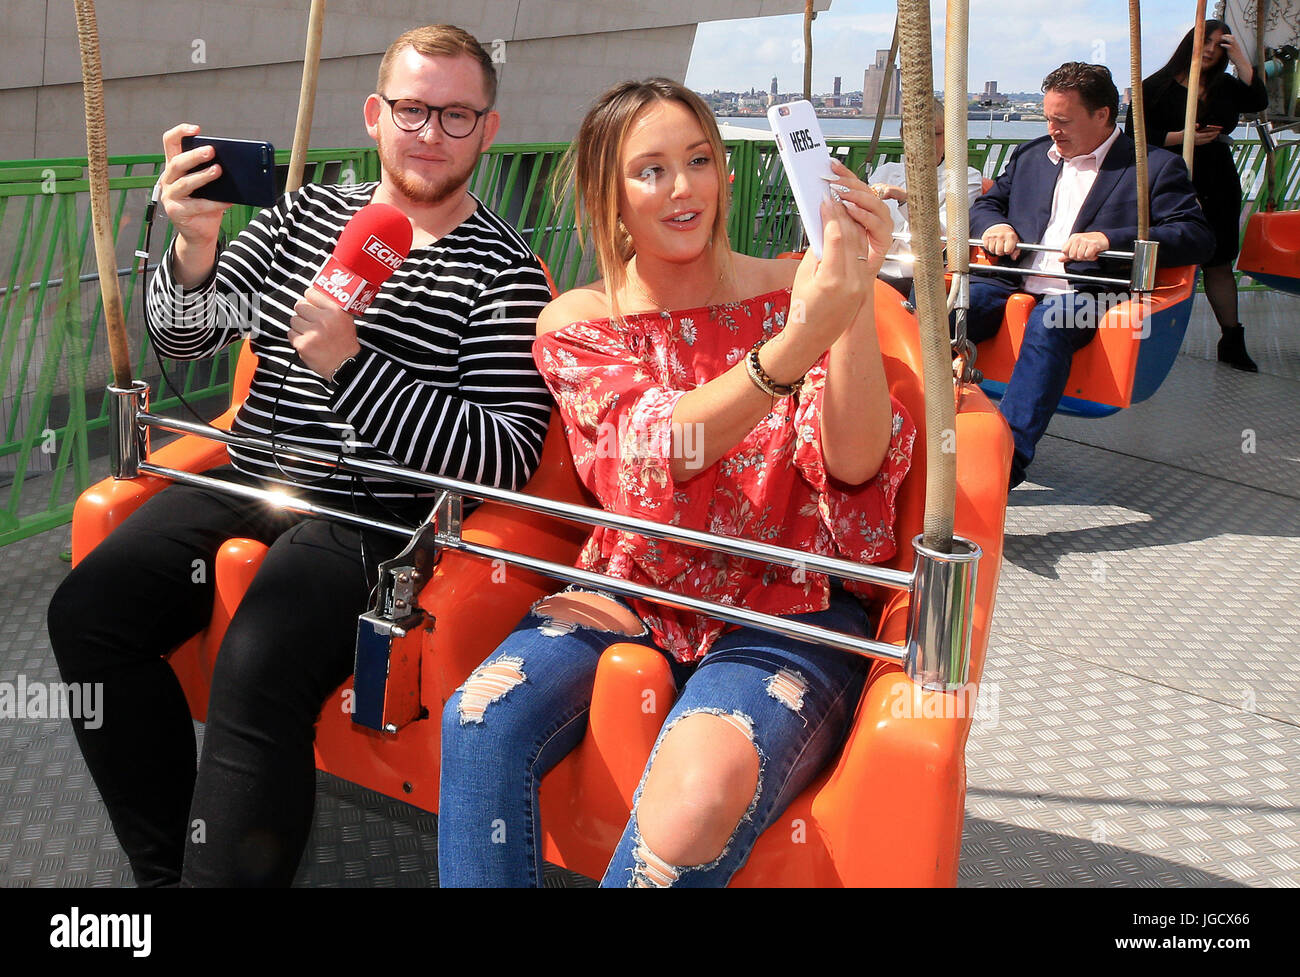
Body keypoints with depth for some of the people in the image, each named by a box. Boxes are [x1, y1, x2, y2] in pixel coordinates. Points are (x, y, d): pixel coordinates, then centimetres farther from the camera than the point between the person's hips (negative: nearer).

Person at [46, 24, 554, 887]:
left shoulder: (503, 272, -5)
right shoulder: (305, 212, 12)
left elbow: (507, 459, -15)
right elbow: (187, 337, 10)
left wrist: (351, 366, -22)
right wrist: (194, 247, -12)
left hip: (373, 517, -6)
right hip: (249, 486, 6)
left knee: (259, 670, -31)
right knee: (87, 611, -12)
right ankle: (167, 865, 3)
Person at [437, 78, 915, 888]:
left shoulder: (790, 291, 0)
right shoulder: (576, 324, 2)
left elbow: (854, 464, -13)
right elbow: (658, 443, -18)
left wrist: (858, 296, -27)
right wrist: (797, 340, -34)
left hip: (787, 615, -1)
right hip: (634, 597, 2)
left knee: (702, 790, -32)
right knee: (482, 721, -26)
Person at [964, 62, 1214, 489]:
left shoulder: (1155, 167, 8)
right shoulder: (1031, 155, 25)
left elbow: (1198, 238, -3)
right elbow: (986, 204, 32)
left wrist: (1109, 239, -17)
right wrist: (994, 226, 4)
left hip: (1084, 294, -4)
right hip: (1014, 284, 5)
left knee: (1047, 324, -39)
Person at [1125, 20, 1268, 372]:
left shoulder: (1225, 89, 14)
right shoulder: (1155, 88, 0)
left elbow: (1258, 101, -3)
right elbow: (1136, 136, -7)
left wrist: (1240, 58, -4)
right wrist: (1182, 137, -17)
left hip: (1218, 189, 5)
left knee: (1219, 263, 7)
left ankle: (1232, 342, 12)